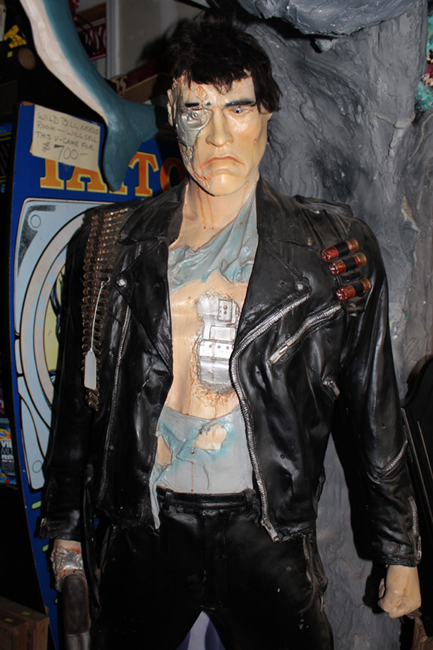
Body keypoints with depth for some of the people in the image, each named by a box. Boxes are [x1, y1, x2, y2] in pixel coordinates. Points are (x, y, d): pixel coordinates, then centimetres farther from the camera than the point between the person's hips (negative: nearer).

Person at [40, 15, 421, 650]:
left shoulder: (334, 251, -5)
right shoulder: (113, 242, 0)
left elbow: (376, 413, 0)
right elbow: (80, 397, 7)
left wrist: (400, 552, 4)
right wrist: (65, 528, 11)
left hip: (268, 532, -1)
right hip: (145, 528, 2)